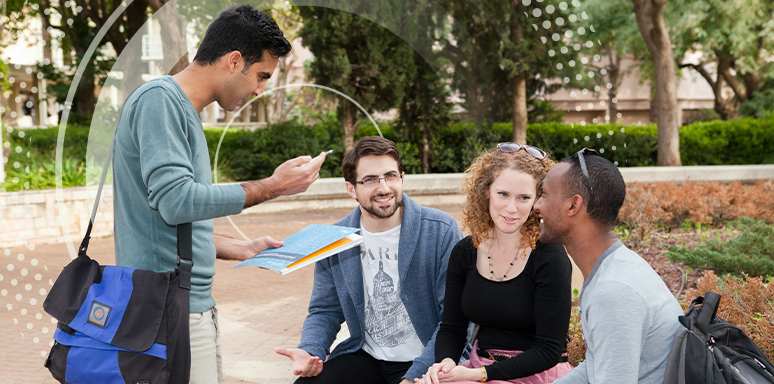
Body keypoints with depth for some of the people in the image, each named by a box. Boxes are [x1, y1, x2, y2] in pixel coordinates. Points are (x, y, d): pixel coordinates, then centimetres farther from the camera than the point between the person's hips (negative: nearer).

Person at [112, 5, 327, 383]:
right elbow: (175, 201, -21)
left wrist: (242, 249, 16)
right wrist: (272, 187, -15)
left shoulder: (186, 111, 18)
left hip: (197, 306, 9)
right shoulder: (158, 99, -10)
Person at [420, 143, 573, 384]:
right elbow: (451, 328, 9)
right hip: (479, 363, 5)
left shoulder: (550, 258, -13)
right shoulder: (464, 253, 3)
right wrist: (445, 362, -14)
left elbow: (549, 350, -14)